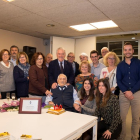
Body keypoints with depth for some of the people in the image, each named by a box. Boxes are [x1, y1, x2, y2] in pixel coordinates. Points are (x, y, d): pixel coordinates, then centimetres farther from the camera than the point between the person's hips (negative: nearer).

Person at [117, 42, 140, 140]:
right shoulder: (120, 65, 8)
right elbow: (118, 80, 4)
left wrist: (132, 91, -13)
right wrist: (125, 91, -11)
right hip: (124, 94, 1)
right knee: (122, 117, 4)